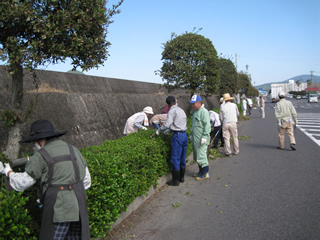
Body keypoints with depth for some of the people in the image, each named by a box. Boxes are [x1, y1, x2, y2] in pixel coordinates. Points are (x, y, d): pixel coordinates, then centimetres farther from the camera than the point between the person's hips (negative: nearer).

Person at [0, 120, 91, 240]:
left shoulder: (41, 155, -4)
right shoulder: (73, 150, 13)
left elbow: (22, 183, 3)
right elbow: (86, 180, 16)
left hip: (58, 208, -6)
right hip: (78, 205, 6)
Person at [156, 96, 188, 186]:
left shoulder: (172, 111, -9)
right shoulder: (181, 110, 17)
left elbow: (167, 124, -16)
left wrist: (158, 131, -2)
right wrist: (170, 130, 29)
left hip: (177, 136, -9)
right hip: (184, 135, 9)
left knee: (175, 159, -1)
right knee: (182, 158, 16)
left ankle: (176, 180, 6)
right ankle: (182, 177, 26)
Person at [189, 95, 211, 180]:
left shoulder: (204, 112, -13)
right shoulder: (195, 112, 17)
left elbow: (207, 125, -19)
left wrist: (204, 137, -23)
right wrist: (192, 135, 23)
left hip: (201, 139, -10)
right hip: (195, 138, 10)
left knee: (201, 156, -6)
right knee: (197, 157, 15)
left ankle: (205, 173, 6)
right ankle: (201, 172, 27)